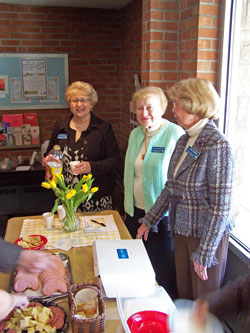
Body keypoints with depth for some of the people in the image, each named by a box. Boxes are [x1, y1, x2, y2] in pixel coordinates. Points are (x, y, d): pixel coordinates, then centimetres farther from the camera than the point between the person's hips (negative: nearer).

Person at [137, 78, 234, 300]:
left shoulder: (217, 145, -20)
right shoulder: (184, 141, 4)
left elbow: (221, 206, -21)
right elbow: (171, 188, 12)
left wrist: (204, 253, -18)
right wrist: (149, 221, 13)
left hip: (208, 234, -7)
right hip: (182, 229, 7)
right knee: (184, 295, 21)